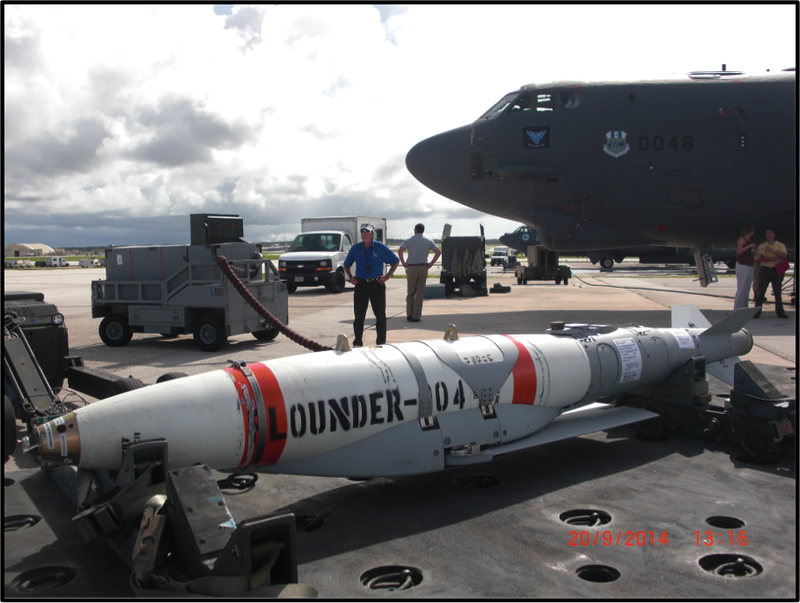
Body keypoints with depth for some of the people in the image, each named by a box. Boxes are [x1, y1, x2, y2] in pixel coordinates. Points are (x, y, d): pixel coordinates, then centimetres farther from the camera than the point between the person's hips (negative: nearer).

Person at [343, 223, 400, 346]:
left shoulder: (380, 247, 0)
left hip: (377, 284, -1)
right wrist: (351, 277, 4)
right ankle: (357, 343, 13)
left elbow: (396, 261, 8)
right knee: (359, 315, 4)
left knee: (380, 315, 2)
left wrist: (388, 275, 0)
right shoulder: (355, 248, 5)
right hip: (361, 284, 2)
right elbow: (346, 265, 18)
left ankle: (381, 343, 11)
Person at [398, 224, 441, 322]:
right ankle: (416, 316, 2)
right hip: (423, 268, 1)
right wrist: (431, 263, 2)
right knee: (420, 293, 4)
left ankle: (409, 314, 3)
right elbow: (438, 252, 0)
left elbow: (400, 251, -14)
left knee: (410, 292, 11)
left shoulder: (408, 240, 2)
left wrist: (403, 263, -6)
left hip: (411, 268, 0)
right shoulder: (428, 241, 7)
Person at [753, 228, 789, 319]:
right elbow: (763, 258, -7)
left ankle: (780, 312, 8)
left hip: (777, 270, 0)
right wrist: (776, 258, -13)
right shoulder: (762, 246, 8)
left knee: (777, 292, 4)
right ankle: (757, 312, -3)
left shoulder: (781, 245, 9)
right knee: (761, 292, -3)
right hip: (765, 269, 0)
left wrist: (773, 251, -16)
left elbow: (784, 256, -8)